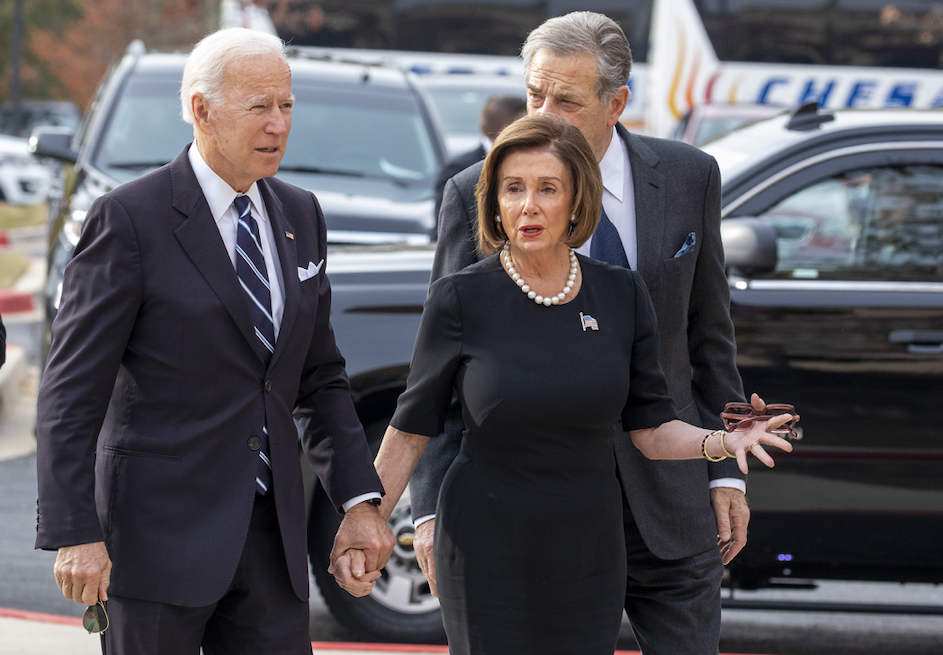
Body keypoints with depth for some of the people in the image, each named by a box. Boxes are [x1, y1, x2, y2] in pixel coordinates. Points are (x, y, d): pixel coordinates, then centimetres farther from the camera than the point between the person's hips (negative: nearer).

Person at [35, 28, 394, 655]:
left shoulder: (300, 216, 11)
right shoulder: (130, 219, -9)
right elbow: (71, 393, -11)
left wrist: (360, 499, 7)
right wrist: (75, 535, -18)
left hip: (271, 533, 6)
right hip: (158, 531, -6)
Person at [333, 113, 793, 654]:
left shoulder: (622, 295, -1)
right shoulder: (461, 299, -9)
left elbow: (651, 431, 3)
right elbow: (412, 429, 0)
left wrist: (723, 442, -15)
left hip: (589, 555, 3)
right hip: (489, 554, -3)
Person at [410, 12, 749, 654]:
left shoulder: (689, 178, 0)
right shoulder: (476, 196, -6)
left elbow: (709, 334, 9)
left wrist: (727, 472, 6)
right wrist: (433, 506, -10)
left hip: (668, 498, 2)